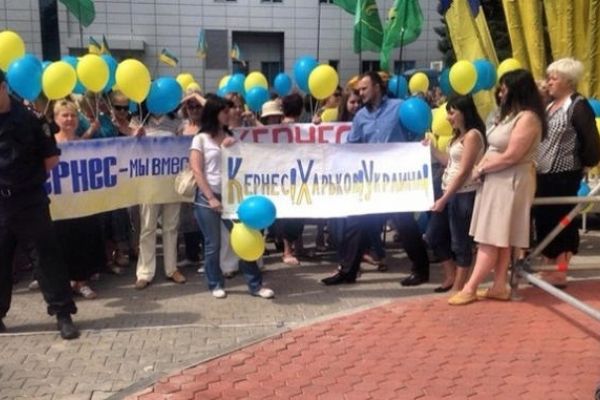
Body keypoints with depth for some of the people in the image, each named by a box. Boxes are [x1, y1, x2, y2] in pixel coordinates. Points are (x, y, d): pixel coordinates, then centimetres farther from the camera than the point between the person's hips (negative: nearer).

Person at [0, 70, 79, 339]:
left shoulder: (29, 119, -5)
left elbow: (51, 157, 1)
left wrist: (31, 177, 6)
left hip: (30, 200, -2)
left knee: (48, 253, 1)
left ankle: (63, 313, 8)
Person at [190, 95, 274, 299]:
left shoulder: (230, 138, 13)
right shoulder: (201, 139, 0)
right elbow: (196, 171, -7)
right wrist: (211, 198, -13)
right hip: (207, 197, -4)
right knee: (213, 244, 2)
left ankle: (255, 284, 6)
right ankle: (216, 284, 18)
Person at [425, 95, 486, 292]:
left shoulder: (472, 135, -12)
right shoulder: (458, 136, 17)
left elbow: (464, 172, -18)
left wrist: (444, 199, -18)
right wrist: (432, 150, 11)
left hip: (463, 194, -10)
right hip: (449, 192, 10)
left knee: (460, 243, -1)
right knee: (433, 236, 13)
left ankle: (458, 287, 10)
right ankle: (451, 277, 27)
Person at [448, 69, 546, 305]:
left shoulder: (527, 118, -14)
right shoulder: (511, 115, 17)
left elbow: (510, 156, -20)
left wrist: (481, 169, -9)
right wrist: (482, 166, -3)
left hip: (510, 183, -9)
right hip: (496, 182, 9)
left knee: (490, 239, -5)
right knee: (498, 239, 8)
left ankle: (470, 288, -2)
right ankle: (499, 286, 13)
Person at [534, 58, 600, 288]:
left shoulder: (578, 105, -11)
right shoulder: (551, 104, 14)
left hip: (563, 176, -8)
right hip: (544, 174, 8)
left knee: (561, 222, -1)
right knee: (544, 221, 12)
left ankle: (560, 273, 9)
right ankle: (550, 268, 24)